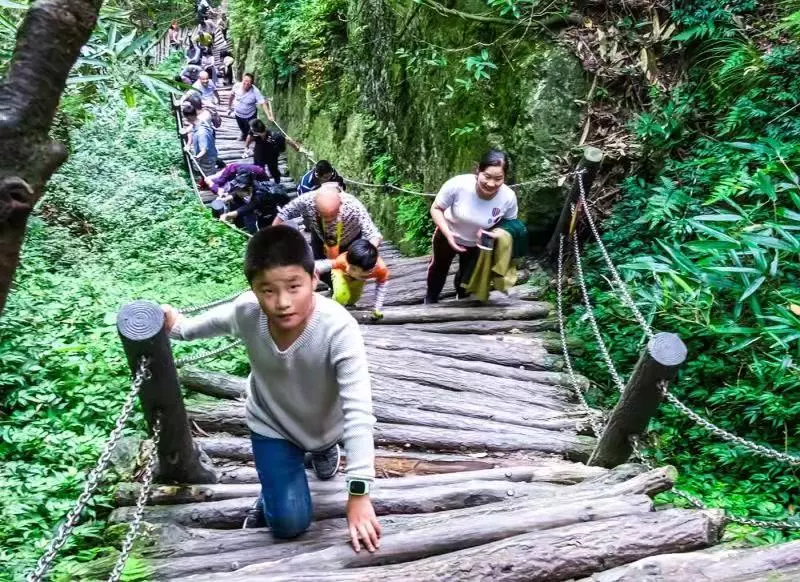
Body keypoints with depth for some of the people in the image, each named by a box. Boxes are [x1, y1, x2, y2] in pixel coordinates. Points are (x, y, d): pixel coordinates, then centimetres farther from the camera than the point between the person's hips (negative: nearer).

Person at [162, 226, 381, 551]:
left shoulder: (339, 328, -39)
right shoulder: (246, 312, -29)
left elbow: (358, 412, -39)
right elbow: (212, 321, -1)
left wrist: (358, 493, -39)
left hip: (325, 423, -1)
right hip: (271, 423, 1)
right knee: (289, 523, -3)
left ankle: (323, 449, 53)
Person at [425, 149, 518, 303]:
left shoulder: (509, 198, -33)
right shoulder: (457, 184, -40)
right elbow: (436, 209, -22)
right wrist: (447, 233, -35)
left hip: (476, 244, 1)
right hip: (448, 236, -1)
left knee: (468, 276, 25)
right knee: (439, 268, 27)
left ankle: (462, 299, 60)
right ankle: (431, 299, 58)